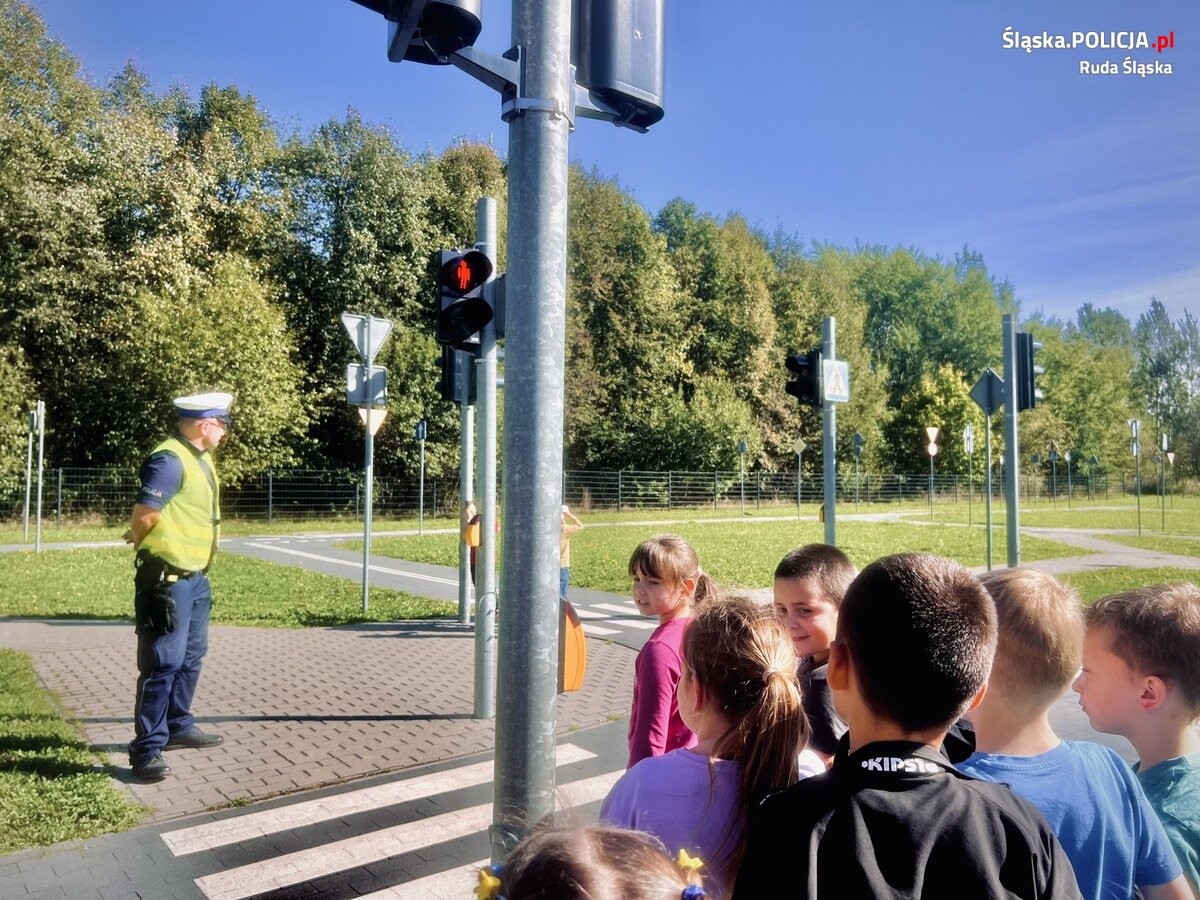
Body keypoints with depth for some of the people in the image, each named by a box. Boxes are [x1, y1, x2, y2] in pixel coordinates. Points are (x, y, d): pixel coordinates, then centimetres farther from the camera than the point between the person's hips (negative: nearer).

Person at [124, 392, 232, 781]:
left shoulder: (199, 458, 12)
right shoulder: (170, 460, -19)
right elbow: (144, 514, -23)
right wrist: (145, 543, -3)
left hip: (195, 576, 10)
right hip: (168, 578, -10)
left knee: (191, 656, 19)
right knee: (163, 662, -5)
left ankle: (178, 727, 33)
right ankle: (147, 748, 3)